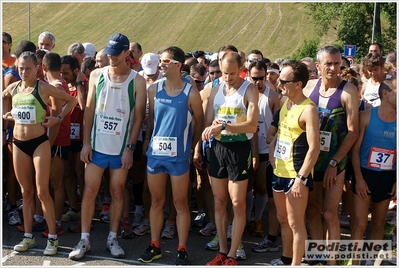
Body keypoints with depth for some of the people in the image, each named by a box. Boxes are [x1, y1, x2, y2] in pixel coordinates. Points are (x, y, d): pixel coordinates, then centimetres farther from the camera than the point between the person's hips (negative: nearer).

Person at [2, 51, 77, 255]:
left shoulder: (43, 87, -8)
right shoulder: (13, 88, 5)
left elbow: (71, 100, -2)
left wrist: (58, 118, -8)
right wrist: (5, 116, 7)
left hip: (39, 143, -4)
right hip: (18, 144, 5)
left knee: (42, 192, -4)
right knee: (26, 192, 10)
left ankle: (52, 238, 6)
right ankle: (28, 237, 18)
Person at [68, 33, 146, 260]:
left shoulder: (137, 81, -5)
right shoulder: (97, 75, 2)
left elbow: (138, 117, -4)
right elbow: (89, 110, 3)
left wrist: (130, 148, -8)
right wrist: (86, 143, -1)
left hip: (121, 148, -1)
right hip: (97, 145, 2)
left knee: (117, 192, 8)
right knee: (90, 190, 3)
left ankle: (112, 238, 20)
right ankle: (84, 239, 12)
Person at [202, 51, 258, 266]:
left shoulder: (249, 90, -7)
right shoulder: (216, 91, 10)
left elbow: (252, 125, -17)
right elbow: (208, 123, 11)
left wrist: (224, 126, -27)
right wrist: (209, 130, -13)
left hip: (239, 148, -5)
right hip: (217, 147, 6)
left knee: (237, 203, -2)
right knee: (219, 202, 10)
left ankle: (232, 255, 7)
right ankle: (222, 251, 20)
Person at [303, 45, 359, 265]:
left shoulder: (348, 91, -11)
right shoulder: (310, 86, 2)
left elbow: (352, 132, -12)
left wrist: (334, 163, -14)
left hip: (334, 160, -4)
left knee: (329, 214, 0)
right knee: (312, 210, 12)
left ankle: (331, 260, 13)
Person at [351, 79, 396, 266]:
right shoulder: (366, 116, -8)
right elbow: (355, 149, -6)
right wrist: (359, 179, -10)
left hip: (388, 177, 3)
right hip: (365, 174, -3)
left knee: (378, 224, 11)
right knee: (360, 224, -3)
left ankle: (370, 261, 23)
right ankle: (355, 263, 5)